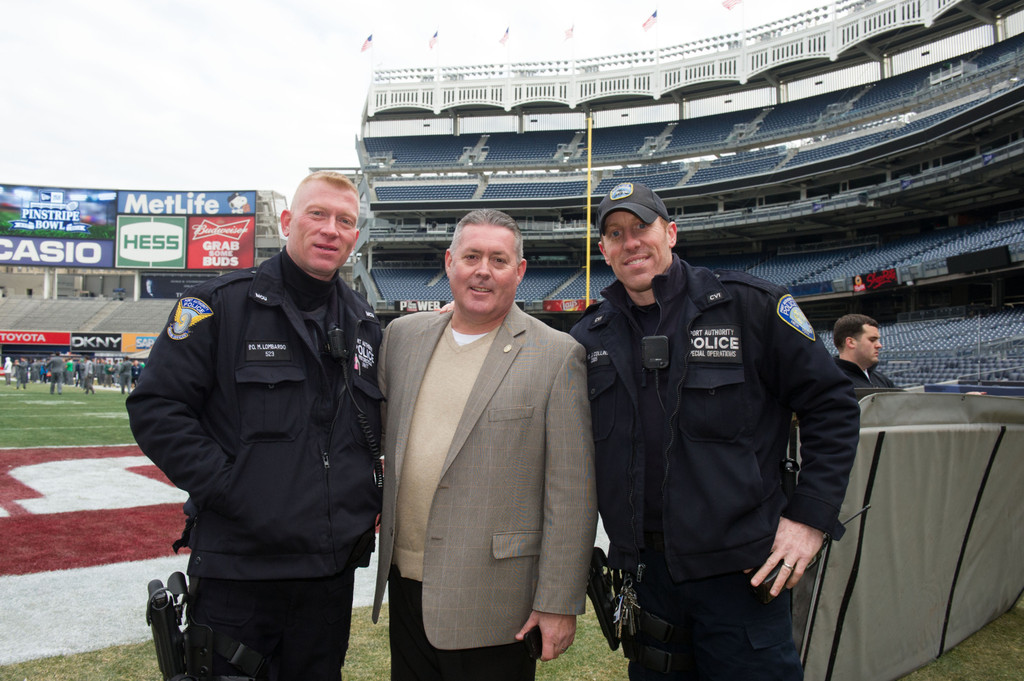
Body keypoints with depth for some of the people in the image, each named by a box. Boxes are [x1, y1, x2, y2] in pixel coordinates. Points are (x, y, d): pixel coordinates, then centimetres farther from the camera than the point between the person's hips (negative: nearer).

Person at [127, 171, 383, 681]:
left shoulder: (364, 324, 9)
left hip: (334, 571, 5)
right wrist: (225, 487, -16)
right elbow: (156, 408, -9)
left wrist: (369, 495, 8)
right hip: (238, 570, -4)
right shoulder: (220, 304, -6)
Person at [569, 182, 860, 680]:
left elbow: (830, 404, -4)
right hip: (644, 569, 4)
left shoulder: (747, 304, -7)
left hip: (741, 569, -3)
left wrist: (811, 516, -8)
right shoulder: (589, 336, 3)